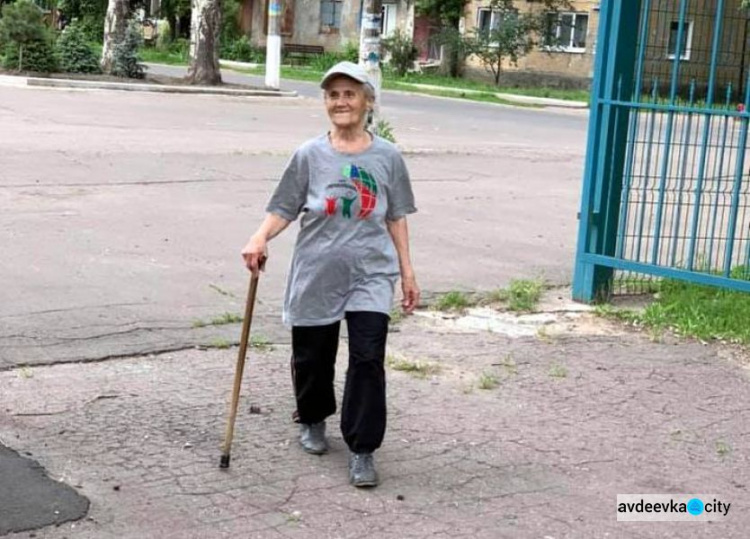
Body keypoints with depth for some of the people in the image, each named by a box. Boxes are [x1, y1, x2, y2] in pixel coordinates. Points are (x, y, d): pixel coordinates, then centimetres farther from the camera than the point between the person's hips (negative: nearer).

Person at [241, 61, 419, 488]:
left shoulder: (387, 157, 1)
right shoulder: (310, 155, -2)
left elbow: (396, 218, 7)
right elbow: (284, 209, 0)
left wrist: (407, 272, 7)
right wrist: (260, 238, -20)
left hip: (371, 274, 0)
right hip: (317, 273, 1)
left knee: (368, 358, -9)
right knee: (312, 356, 12)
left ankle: (363, 450, 2)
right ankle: (313, 420, 41)